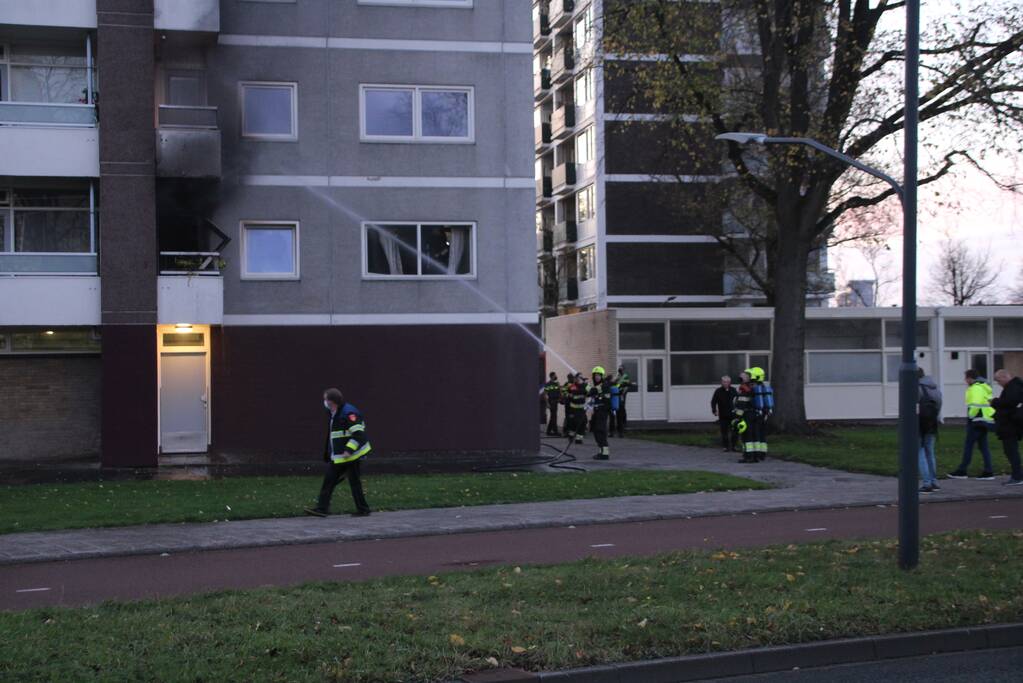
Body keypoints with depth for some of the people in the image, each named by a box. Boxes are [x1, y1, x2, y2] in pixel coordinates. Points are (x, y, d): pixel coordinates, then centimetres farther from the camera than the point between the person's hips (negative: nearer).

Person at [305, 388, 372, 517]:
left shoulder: (349, 413, -19)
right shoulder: (333, 414, 13)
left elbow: (358, 433, -25)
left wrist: (349, 450, -29)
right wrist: (327, 455, 23)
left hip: (350, 455, -10)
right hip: (337, 457, 10)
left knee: (354, 482, -1)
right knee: (329, 480, 3)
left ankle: (363, 510, 10)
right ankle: (322, 508, 3)